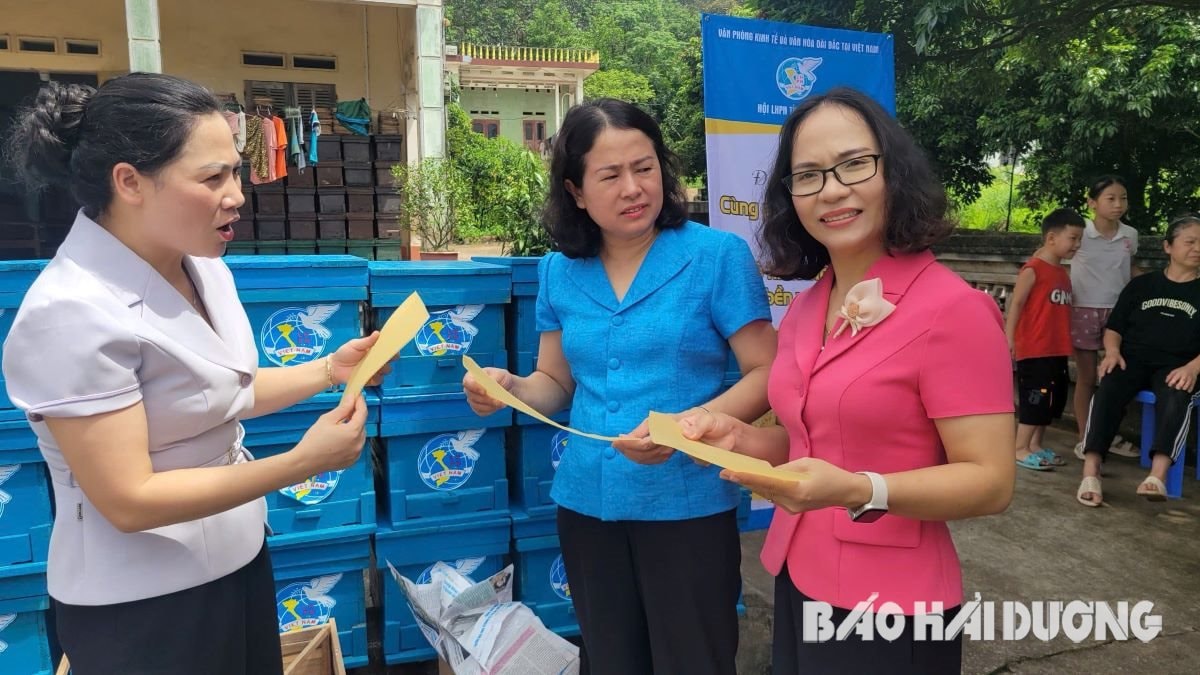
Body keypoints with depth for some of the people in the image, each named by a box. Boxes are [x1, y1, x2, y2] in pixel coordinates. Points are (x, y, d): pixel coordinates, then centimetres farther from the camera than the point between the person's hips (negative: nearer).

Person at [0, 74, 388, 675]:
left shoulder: (203, 267, -2)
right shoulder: (73, 314, -25)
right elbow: (128, 501, -25)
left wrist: (329, 369, -3)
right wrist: (301, 463, -30)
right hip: (141, 603, -7)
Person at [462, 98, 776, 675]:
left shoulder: (718, 255, -9)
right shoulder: (559, 272, 4)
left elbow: (766, 375, -10)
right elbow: (558, 383, 11)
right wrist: (509, 387, -11)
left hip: (687, 506, -4)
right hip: (586, 505, 4)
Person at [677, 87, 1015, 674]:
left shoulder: (952, 309, -17)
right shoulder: (803, 309, 4)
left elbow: (990, 482, -18)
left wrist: (859, 492, -32)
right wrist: (741, 438, -3)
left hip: (889, 606, -6)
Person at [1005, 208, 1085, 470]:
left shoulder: (1063, 273, 13)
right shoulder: (1033, 270, -11)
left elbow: (1063, 311, 17)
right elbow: (1016, 304, -14)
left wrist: (1066, 343, 17)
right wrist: (1009, 338, -21)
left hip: (1057, 350, 9)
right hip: (1034, 349, -9)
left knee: (1052, 400, 14)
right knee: (1034, 399, -5)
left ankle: (1035, 445, 24)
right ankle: (1020, 449, 3)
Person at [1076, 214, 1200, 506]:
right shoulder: (1141, 284, 16)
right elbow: (1114, 327, 16)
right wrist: (1112, 352, -6)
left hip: (1176, 366, -1)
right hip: (1133, 358, 1)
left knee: (1176, 399, -37)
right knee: (1107, 391, -32)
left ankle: (1157, 474, -51)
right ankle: (1091, 472, -42)